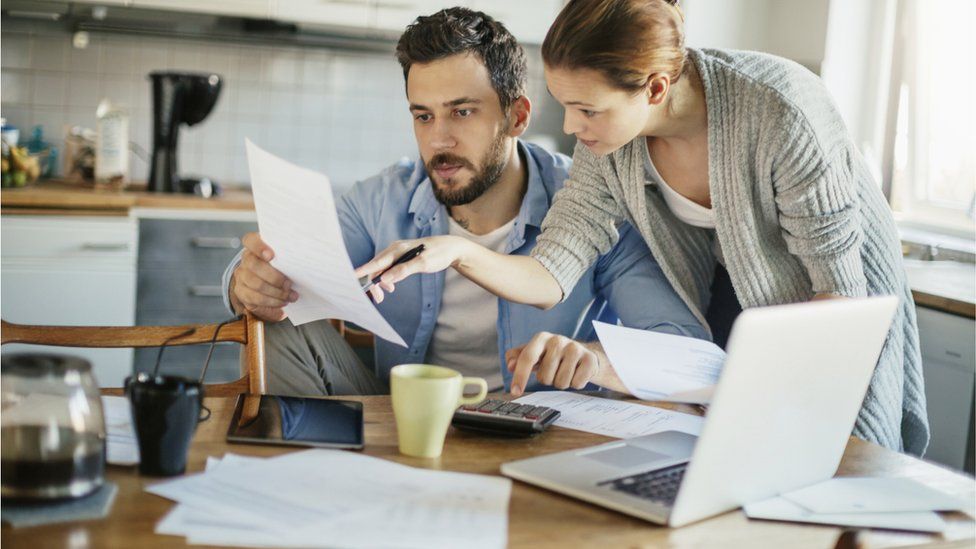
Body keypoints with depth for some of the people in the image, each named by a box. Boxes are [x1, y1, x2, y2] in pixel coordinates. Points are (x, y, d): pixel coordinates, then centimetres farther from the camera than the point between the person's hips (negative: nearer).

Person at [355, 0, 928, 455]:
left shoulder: (780, 108, -34)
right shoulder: (607, 143, -18)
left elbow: (840, 292, -26)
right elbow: (551, 277, -17)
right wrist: (459, 252, -35)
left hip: (837, 323, -4)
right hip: (727, 302, 4)